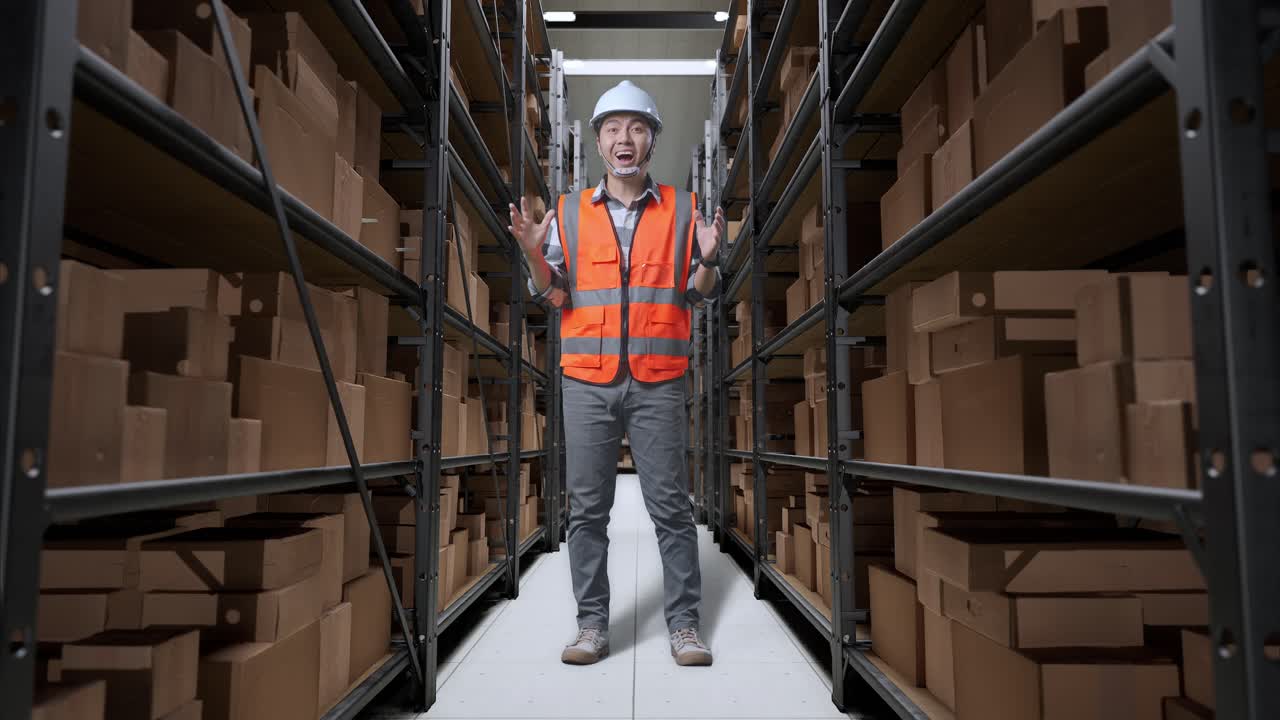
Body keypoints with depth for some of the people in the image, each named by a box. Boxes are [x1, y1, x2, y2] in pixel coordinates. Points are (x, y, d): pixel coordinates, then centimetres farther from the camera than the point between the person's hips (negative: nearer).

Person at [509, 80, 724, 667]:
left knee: (670, 506, 3)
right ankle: (592, 624, 17)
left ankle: (684, 624, 15)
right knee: (587, 509, 5)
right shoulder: (569, 213, 9)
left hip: (658, 383, -1)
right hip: (587, 382, 1)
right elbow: (554, 297, 9)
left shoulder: (682, 210, 8)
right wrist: (533, 254, -8)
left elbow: (696, 296, 9)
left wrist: (707, 260, -11)